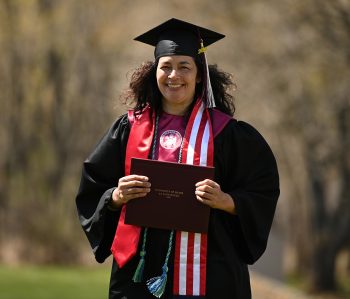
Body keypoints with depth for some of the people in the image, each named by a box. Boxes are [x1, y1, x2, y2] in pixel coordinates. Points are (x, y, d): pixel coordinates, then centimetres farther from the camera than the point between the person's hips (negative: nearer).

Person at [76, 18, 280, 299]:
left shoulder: (223, 131, 1)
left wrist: (225, 201, -17)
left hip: (206, 274, -2)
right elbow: (91, 193, 11)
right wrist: (116, 196, -10)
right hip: (139, 271, 2)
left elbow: (262, 196, 1)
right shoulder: (129, 128, 8)